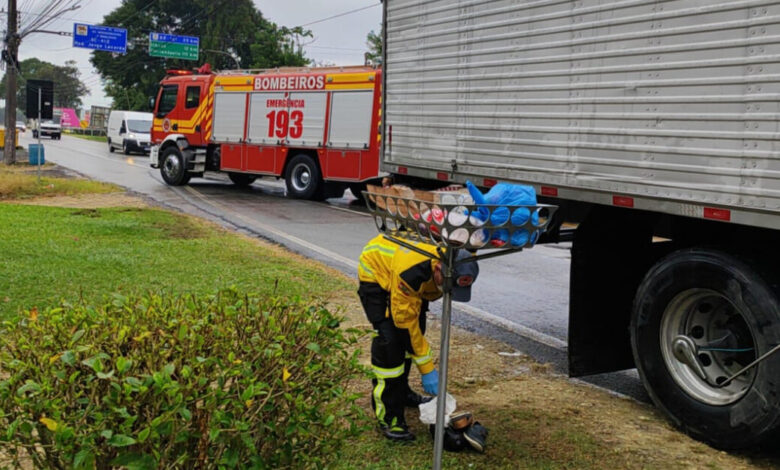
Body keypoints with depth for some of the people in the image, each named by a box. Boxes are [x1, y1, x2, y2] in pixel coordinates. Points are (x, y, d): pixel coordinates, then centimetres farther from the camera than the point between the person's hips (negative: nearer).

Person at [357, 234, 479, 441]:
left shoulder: (455, 267, -23)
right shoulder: (410, 271, -44)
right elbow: (406, 321, -33)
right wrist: (427, 368, -27)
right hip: (375, 272, -7)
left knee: (416, 329, 7)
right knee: (389, 340, -18)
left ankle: (400, 392, 27)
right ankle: (387, 416, -11)